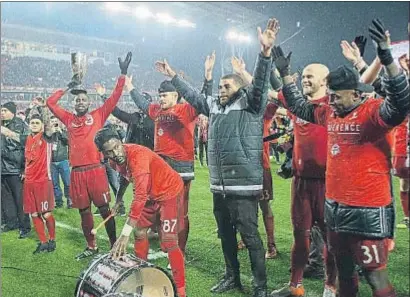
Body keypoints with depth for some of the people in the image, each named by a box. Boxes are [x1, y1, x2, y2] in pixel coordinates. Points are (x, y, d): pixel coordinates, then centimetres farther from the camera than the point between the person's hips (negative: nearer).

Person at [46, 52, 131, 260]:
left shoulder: (98, 116, 5)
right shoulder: (69, 119, 13)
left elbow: (114, 97, 1)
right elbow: (50, 103, 19)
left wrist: (123, 74, -3)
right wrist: (67, 88, 21)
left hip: (96, 169, -4)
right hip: (77, 172, 4)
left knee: (104, 209, 2)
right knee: (84, 211, 11)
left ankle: (114, 245, 11)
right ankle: (91, 247, 23)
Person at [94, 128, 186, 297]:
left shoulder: (137, 155, -35)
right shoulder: (117, 159, -9)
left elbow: (140, 195, -42)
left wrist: (125, 234, -45)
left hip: (170, 191, -8)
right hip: (152, 193, 9)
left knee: (168, 242, -13)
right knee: (139, 231, 16)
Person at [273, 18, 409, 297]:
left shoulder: (373, 112, -14)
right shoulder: (330, 113, 7)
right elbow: (299, 106, 20)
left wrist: (387, 57, -41)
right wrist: (285, 73, 17)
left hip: (367, 210, -8)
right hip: (335, 206, 8)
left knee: (374, 272, 0)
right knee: (343, 267, 22)